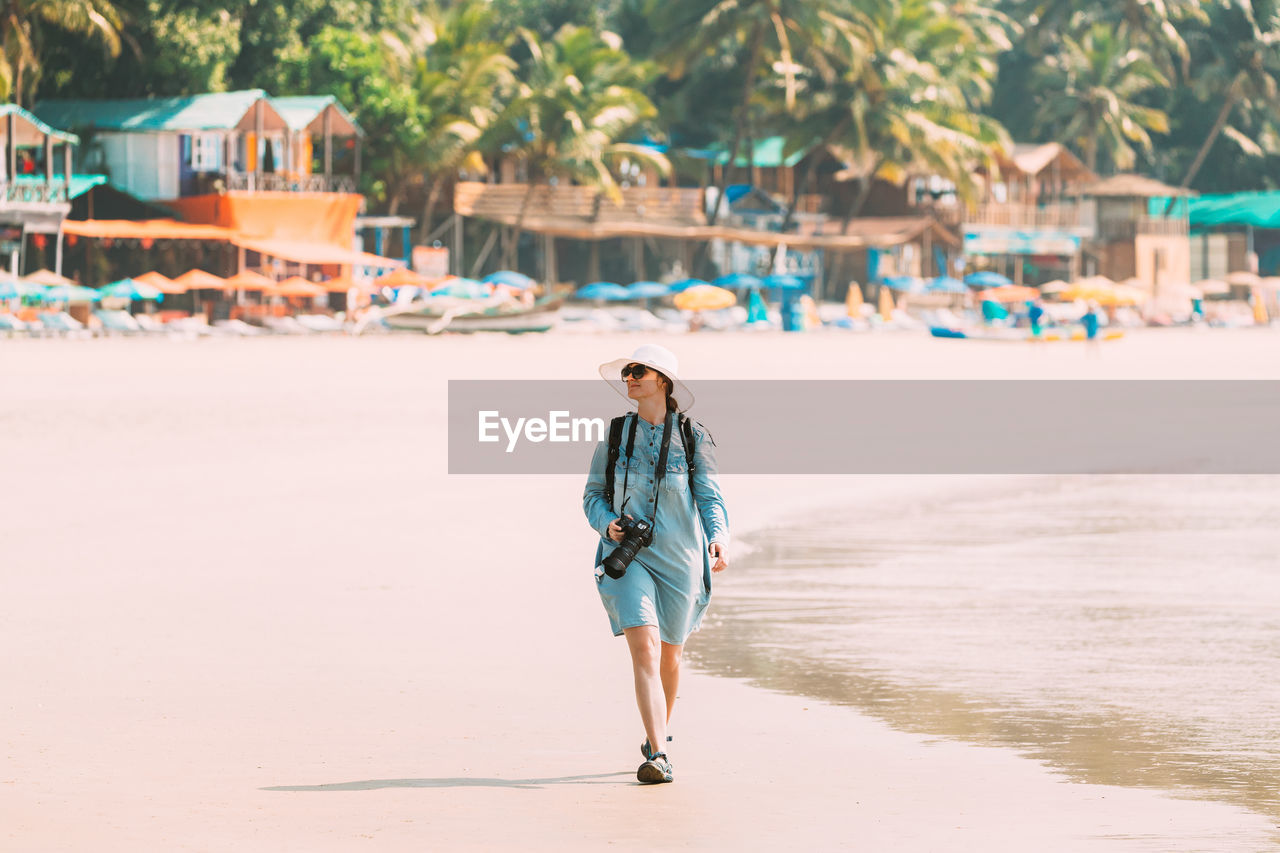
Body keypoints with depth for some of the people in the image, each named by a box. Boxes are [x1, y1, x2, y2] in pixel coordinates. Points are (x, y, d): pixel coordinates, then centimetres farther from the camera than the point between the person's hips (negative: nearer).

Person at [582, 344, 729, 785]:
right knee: (645, 648, -18)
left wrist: (719, 537, -22)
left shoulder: (693, 438, -2)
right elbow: (593, 495, 9)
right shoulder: (614, 435, 2)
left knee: (669, 655, 15)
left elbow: (710, 498, -3)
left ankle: (658, 733, 42)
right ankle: (658, 755, -23)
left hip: (679, 558, 1)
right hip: (628, 556, -1)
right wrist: (607, 524, -12)